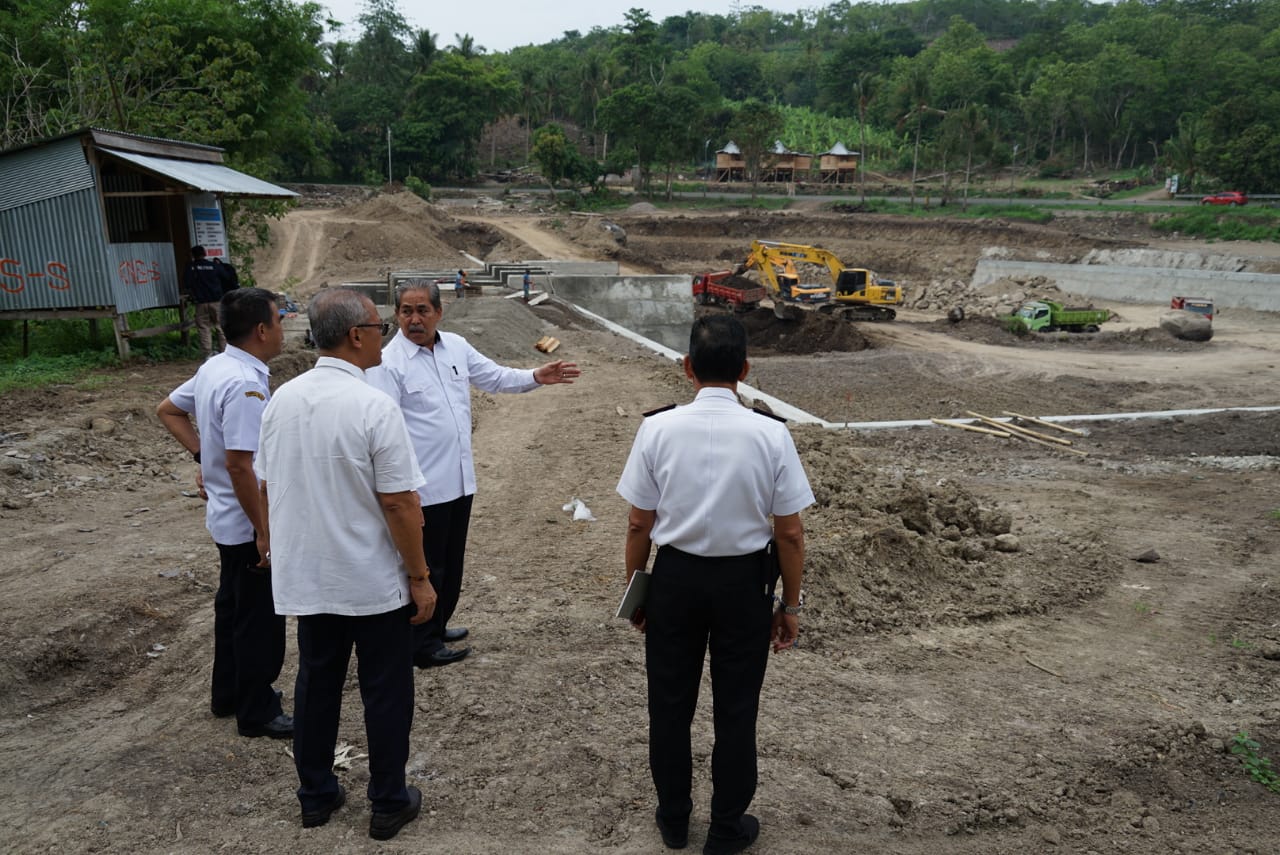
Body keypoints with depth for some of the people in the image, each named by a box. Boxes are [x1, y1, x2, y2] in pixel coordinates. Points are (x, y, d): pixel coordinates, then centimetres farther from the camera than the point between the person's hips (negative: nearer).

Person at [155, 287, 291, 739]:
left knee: (233, 608, 22)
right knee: (260, 618, 5)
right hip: (249, 522, -10)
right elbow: (239, 464, -28)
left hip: (227, 517, 10)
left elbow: (167, 410, 18)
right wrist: (264, 531, -22)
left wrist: (202, 452, 12)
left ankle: (229, 694, 37)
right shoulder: (245, 384, -26)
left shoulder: (213, 368, 4)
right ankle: (257, 712, 19)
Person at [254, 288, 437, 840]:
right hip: (373, 583, -6)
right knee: (385, 692, 10)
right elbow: (399, 505, -19)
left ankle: (315, 795, 34)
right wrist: (420, 577, -9)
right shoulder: (373, 407, -20)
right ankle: (389, 804, 24)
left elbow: (266, 489, 8)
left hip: (305, 579, 6)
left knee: (316, 684, 19)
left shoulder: (282, 400, 0)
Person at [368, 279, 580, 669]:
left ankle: (436, 627, 38)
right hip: (424, 487, -7)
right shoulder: (390, 363, -15)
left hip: (460, 479, 7)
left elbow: (495, 377, 18)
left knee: (452, 562, 20)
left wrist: (536, 377, 2)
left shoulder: (456, 346, 5)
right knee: (427, 567, 5)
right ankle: (423, 646, 21)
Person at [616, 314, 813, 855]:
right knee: (735, 708, 17)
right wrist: (790, 604, 5)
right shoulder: (770, 435, -14)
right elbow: (789, 534, -8)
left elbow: (639, 525, -7)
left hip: (676, 576, 1)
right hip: (743, 580, 0)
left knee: (670, 703, 19)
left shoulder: (658, 429, -13)